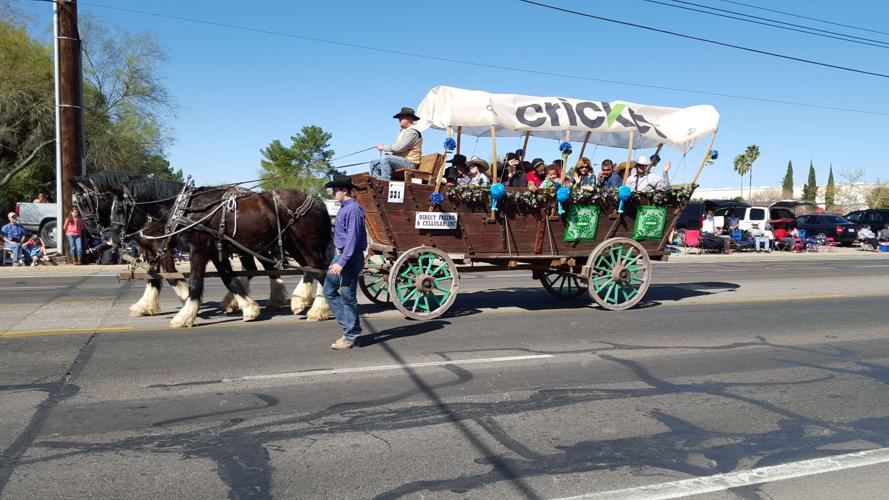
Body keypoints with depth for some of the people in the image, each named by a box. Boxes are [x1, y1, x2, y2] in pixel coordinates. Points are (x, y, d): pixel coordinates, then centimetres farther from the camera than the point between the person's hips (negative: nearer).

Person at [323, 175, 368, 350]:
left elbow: (352, 238, -23)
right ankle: (348, 325, 23)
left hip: (350, 257, -11)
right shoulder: (344, 208, 13)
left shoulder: (353, 210, -19)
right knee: (329, 291, 15)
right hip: (341, 255, 11)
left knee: (347, 296, -2)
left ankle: (351, 336, 10)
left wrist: (342, 262, -25)